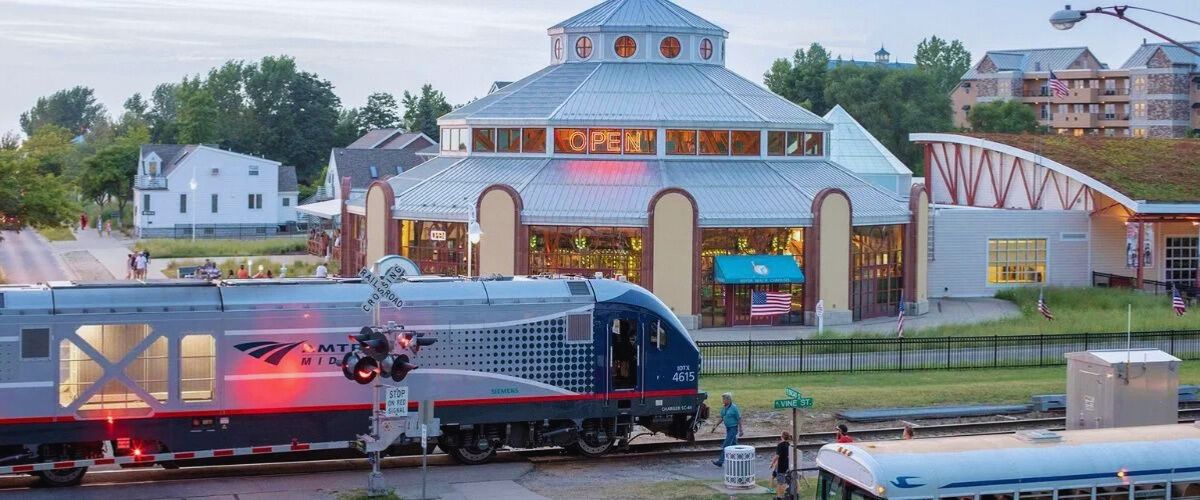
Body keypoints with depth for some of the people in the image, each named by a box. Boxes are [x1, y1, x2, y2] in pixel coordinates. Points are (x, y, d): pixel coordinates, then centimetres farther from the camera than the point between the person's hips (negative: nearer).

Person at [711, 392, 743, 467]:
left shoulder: (734, 408, -16)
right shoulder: (724, 408, 7)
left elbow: (739, 419, -13)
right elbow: (722, 418, 17)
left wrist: (740, 430, -13)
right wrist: (716, 426, 10)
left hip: (733, 428, -8)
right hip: (728, 428, 8)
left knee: (726, 445, -10)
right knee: (733, 444, 16)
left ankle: (720, 461, -12)